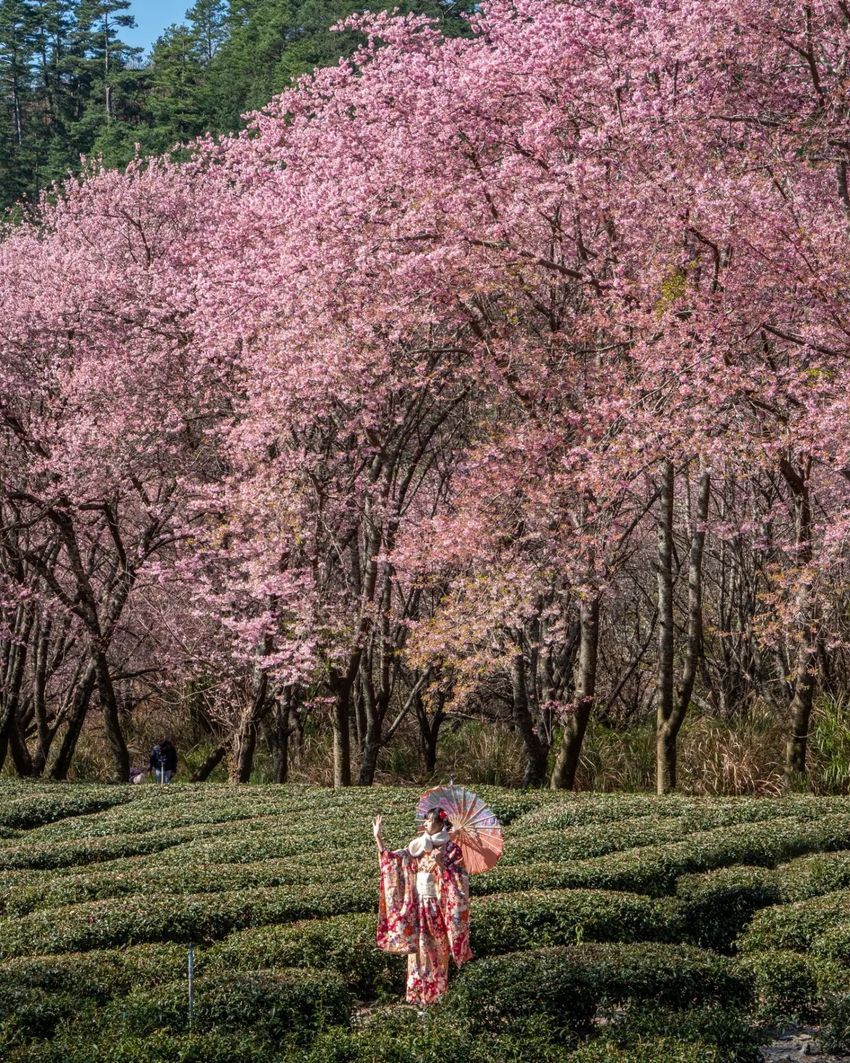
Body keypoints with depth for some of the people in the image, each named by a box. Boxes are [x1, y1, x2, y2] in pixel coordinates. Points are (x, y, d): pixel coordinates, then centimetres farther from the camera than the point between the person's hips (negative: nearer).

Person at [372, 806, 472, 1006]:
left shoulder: (450, 849, -8)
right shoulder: (418, 846, 6)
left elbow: (459, 879, -13)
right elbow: (391, 859, 6)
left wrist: (441, 864, -26)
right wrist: (378, 837, -4)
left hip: (437, 906, -5)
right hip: (418, 905, 5)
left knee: (436, 949, 3)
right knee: (417, 947, 7)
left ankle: (435, 991, 15)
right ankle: (418, 992, 15)